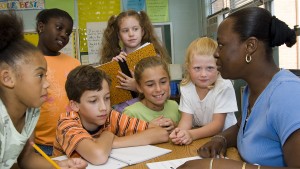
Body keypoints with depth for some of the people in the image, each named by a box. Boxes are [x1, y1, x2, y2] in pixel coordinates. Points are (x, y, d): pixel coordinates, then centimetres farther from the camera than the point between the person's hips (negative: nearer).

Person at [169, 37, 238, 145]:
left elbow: (218, 124, -18)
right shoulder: (186, 87, -5)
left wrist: (192, 135, -32)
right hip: (200, 137, 4)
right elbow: (186, 119, -8)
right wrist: (180, 132, -29)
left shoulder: (224, 86, -16)